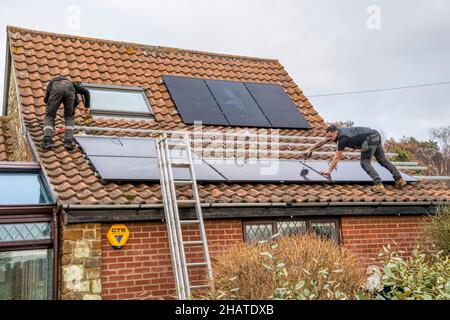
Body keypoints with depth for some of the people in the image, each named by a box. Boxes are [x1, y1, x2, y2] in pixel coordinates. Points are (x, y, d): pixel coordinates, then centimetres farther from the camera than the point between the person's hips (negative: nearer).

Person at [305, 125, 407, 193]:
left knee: (365, 163, -6)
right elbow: (321, 142, 20)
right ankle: (400, 180, 15)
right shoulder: (335, 133, 7)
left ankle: (379, 185, -15)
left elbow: (337, 157, -12)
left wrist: (329, 170, -4)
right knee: (382, 160, 16)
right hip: (376, 135, 10)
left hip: (370, 138, -10)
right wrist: (310, 149, 23)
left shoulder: (342, 139, -18)